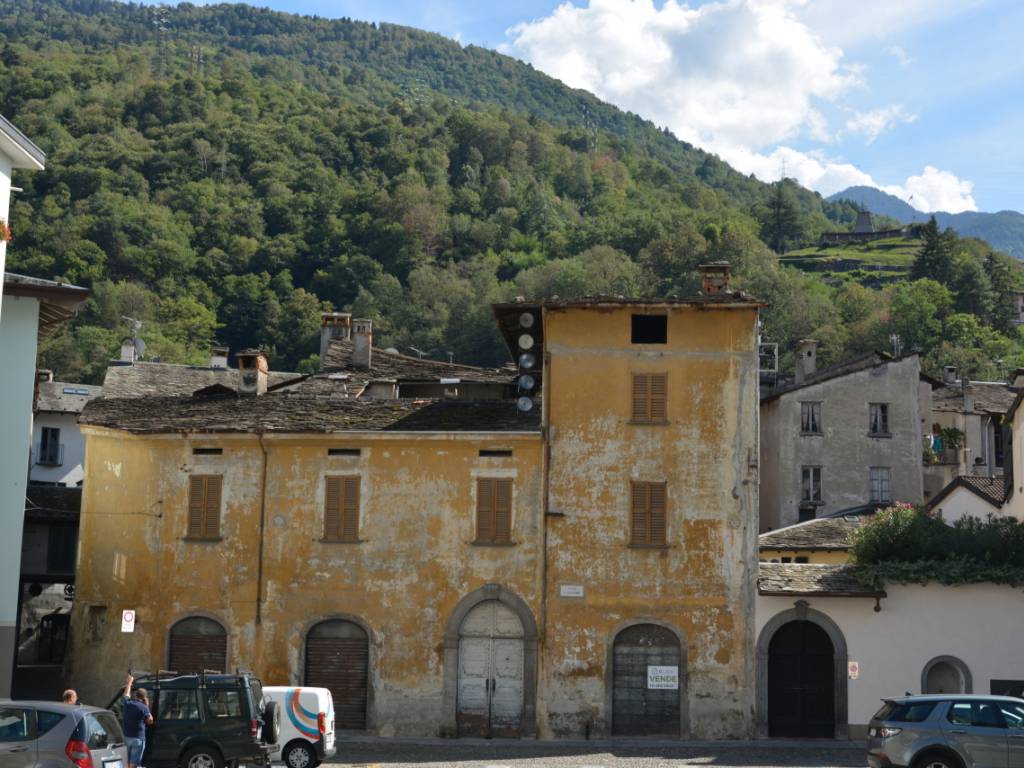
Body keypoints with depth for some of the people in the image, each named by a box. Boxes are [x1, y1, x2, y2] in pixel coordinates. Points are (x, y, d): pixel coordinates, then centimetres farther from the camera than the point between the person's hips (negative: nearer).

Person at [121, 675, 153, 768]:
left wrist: (130, 682, 40)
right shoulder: (144, 708, -11)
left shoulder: (128, 703, 3)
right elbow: (150, 721, 0)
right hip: (138, 738, -6)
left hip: (126, 737, 6)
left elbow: (126, 694, 24)